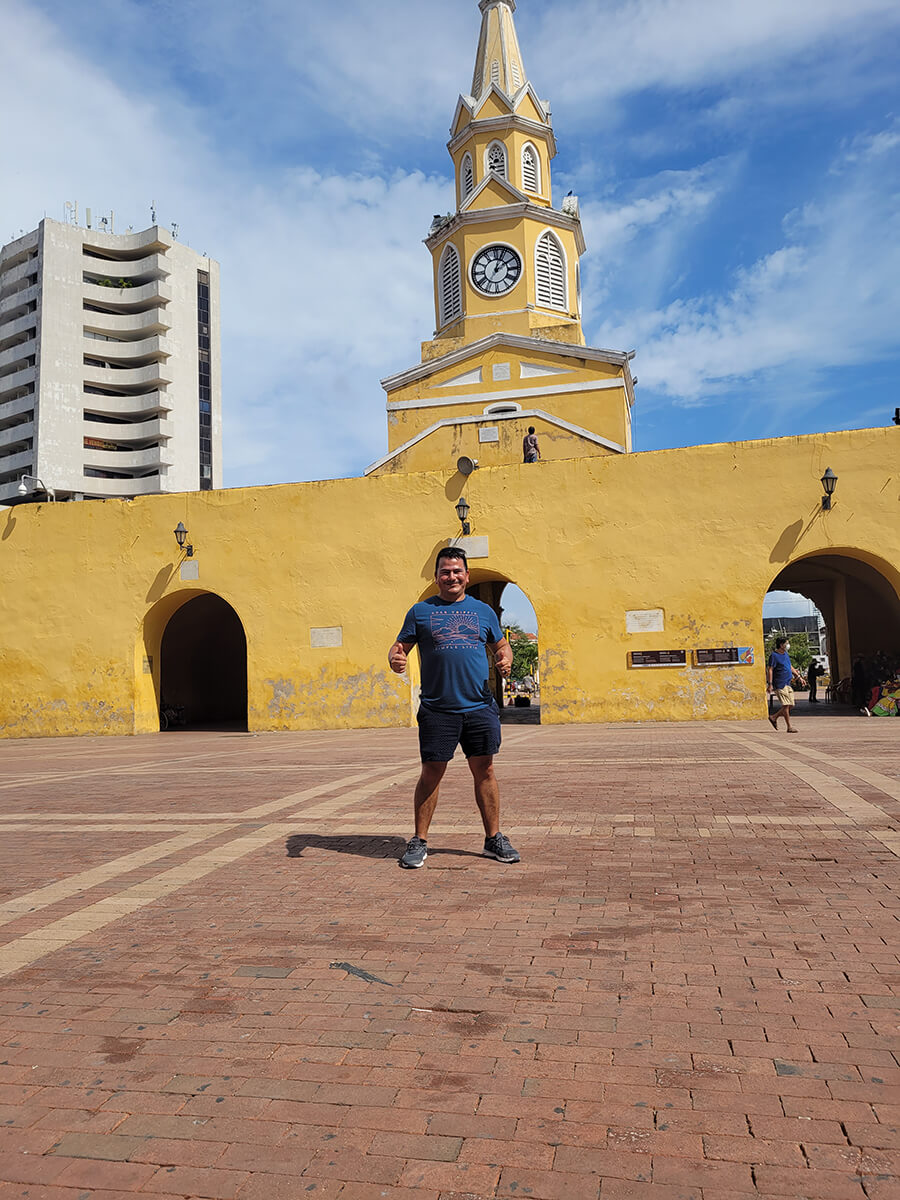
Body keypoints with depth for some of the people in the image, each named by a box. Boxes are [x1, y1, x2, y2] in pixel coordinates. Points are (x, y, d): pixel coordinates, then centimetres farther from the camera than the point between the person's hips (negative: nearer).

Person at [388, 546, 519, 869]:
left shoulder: (483, 610, 14)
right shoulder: (421, 611, 8)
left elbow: (501, 645, 21)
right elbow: (400, 645, 8)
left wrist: (505, 659, -2)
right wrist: (395, 658, -15)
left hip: (480, 707, 2)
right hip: (437, 710, -2)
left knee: (484, 770, 5)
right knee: (431, 773, 0)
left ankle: (493, 838, 17)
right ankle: (419, 841, 13)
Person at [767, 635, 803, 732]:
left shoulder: (786, 654, 16)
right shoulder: (774, 655, -10)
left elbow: (791, 666, 28)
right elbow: (770, 670, -14)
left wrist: (798, 676, 23)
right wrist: (770, 684, -20)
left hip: (788, 684, 9)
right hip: (779, 684, -9)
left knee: (790, 705, 6)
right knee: (786, 705, -9)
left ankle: (773, 717, 20)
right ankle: (789, 727, -4)